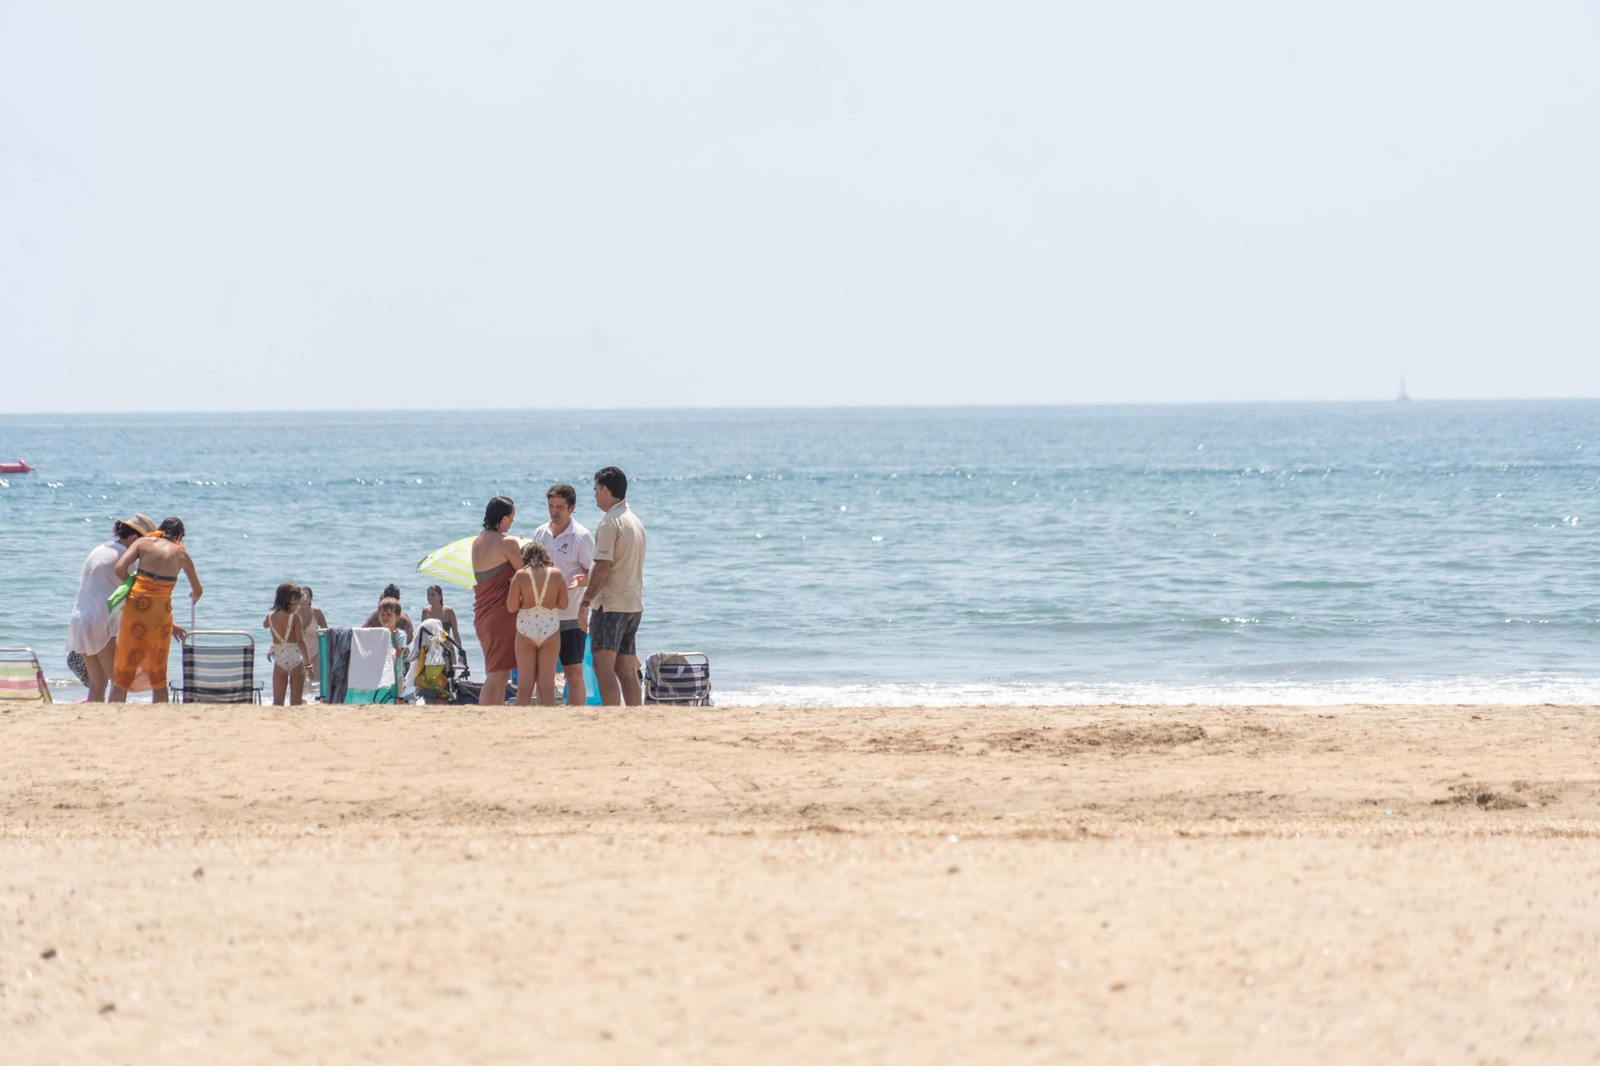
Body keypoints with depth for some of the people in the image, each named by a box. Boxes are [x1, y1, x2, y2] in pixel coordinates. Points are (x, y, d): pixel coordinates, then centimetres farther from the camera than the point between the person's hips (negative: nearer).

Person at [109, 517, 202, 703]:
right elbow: (197, 590, 22)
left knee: (123, 671, 4)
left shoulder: (143, 542, 7)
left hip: (137, 605, -1)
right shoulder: (181, 554, 11)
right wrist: (194, 598, 45)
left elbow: (120, 567, -7)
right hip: (162, 610, 1)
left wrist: (132, 587, 9)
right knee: (158, 676, 12)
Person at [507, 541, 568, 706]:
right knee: (547, 684, 4)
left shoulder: (521, 575, -7)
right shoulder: (556, 574, -2)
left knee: (525, 684, 6)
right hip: (550, 630, 1)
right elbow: (563, 604, 2)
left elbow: (511, 607, -9)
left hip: (526, 630, -1)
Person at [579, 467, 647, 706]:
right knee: (627, 670, 9)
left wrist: (585, 602, -13)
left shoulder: (610, 522, -12)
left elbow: (603, 566, -17)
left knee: (603, 666, -10)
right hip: (635, 603, 9)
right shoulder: (635, 521, 16)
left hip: (611, 603, -9)